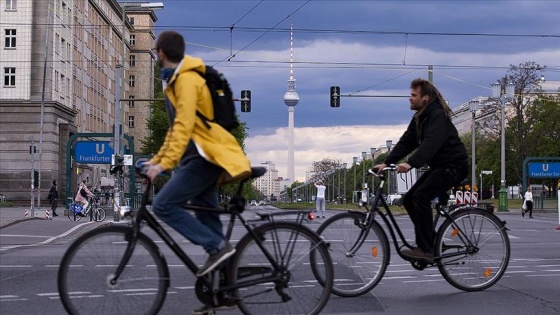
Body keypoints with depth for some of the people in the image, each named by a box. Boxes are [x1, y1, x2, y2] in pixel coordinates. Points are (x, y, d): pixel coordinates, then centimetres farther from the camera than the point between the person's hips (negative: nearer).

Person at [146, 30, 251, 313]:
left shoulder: (187, 80, -13)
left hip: (205, 157, -10)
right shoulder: (176, 80, 19)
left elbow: (184, 126, -24)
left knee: (163, 205, -15)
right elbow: (175, 127, 25)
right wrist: (157, 159, 22)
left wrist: (165, 164, -28)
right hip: (200, 157, 10)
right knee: (207, 220, 9)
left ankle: (217, 246, -12)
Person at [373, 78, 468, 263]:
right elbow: (406, 142, 6)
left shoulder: (438, 115, -19)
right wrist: (386, 163, -5)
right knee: (409, 199, 2)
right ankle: (433, 242, 11)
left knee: (421, 196, -25)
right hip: (439, 167, 10)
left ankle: (425, 250, -23)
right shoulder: (419, 118, 11)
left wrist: (411, 164, -46)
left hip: (454, 166, -10)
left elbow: (431, 143, -34)